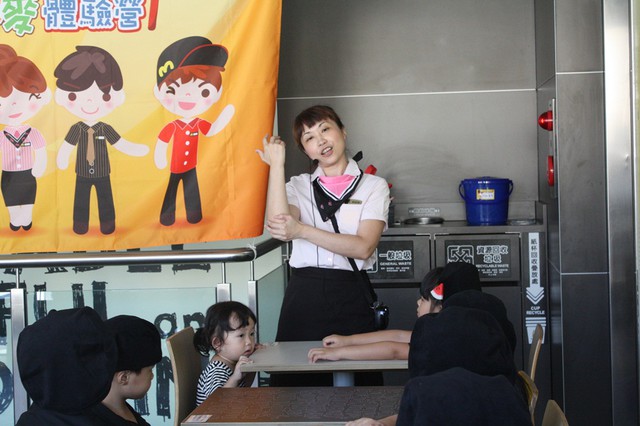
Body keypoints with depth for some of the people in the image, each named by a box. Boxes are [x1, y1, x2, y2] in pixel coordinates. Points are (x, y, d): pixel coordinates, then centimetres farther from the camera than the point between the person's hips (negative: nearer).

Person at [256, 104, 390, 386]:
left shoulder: (373, 186, 7)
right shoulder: (299, 186, 13)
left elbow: (364, 247, -8)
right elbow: (279, 226, -9)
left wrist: (302, 231, -13)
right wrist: (277, 166, -6)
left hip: (350, 296, -1)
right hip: (303, 295, 1)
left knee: (355, 384, -1)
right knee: (296, 382, 1)